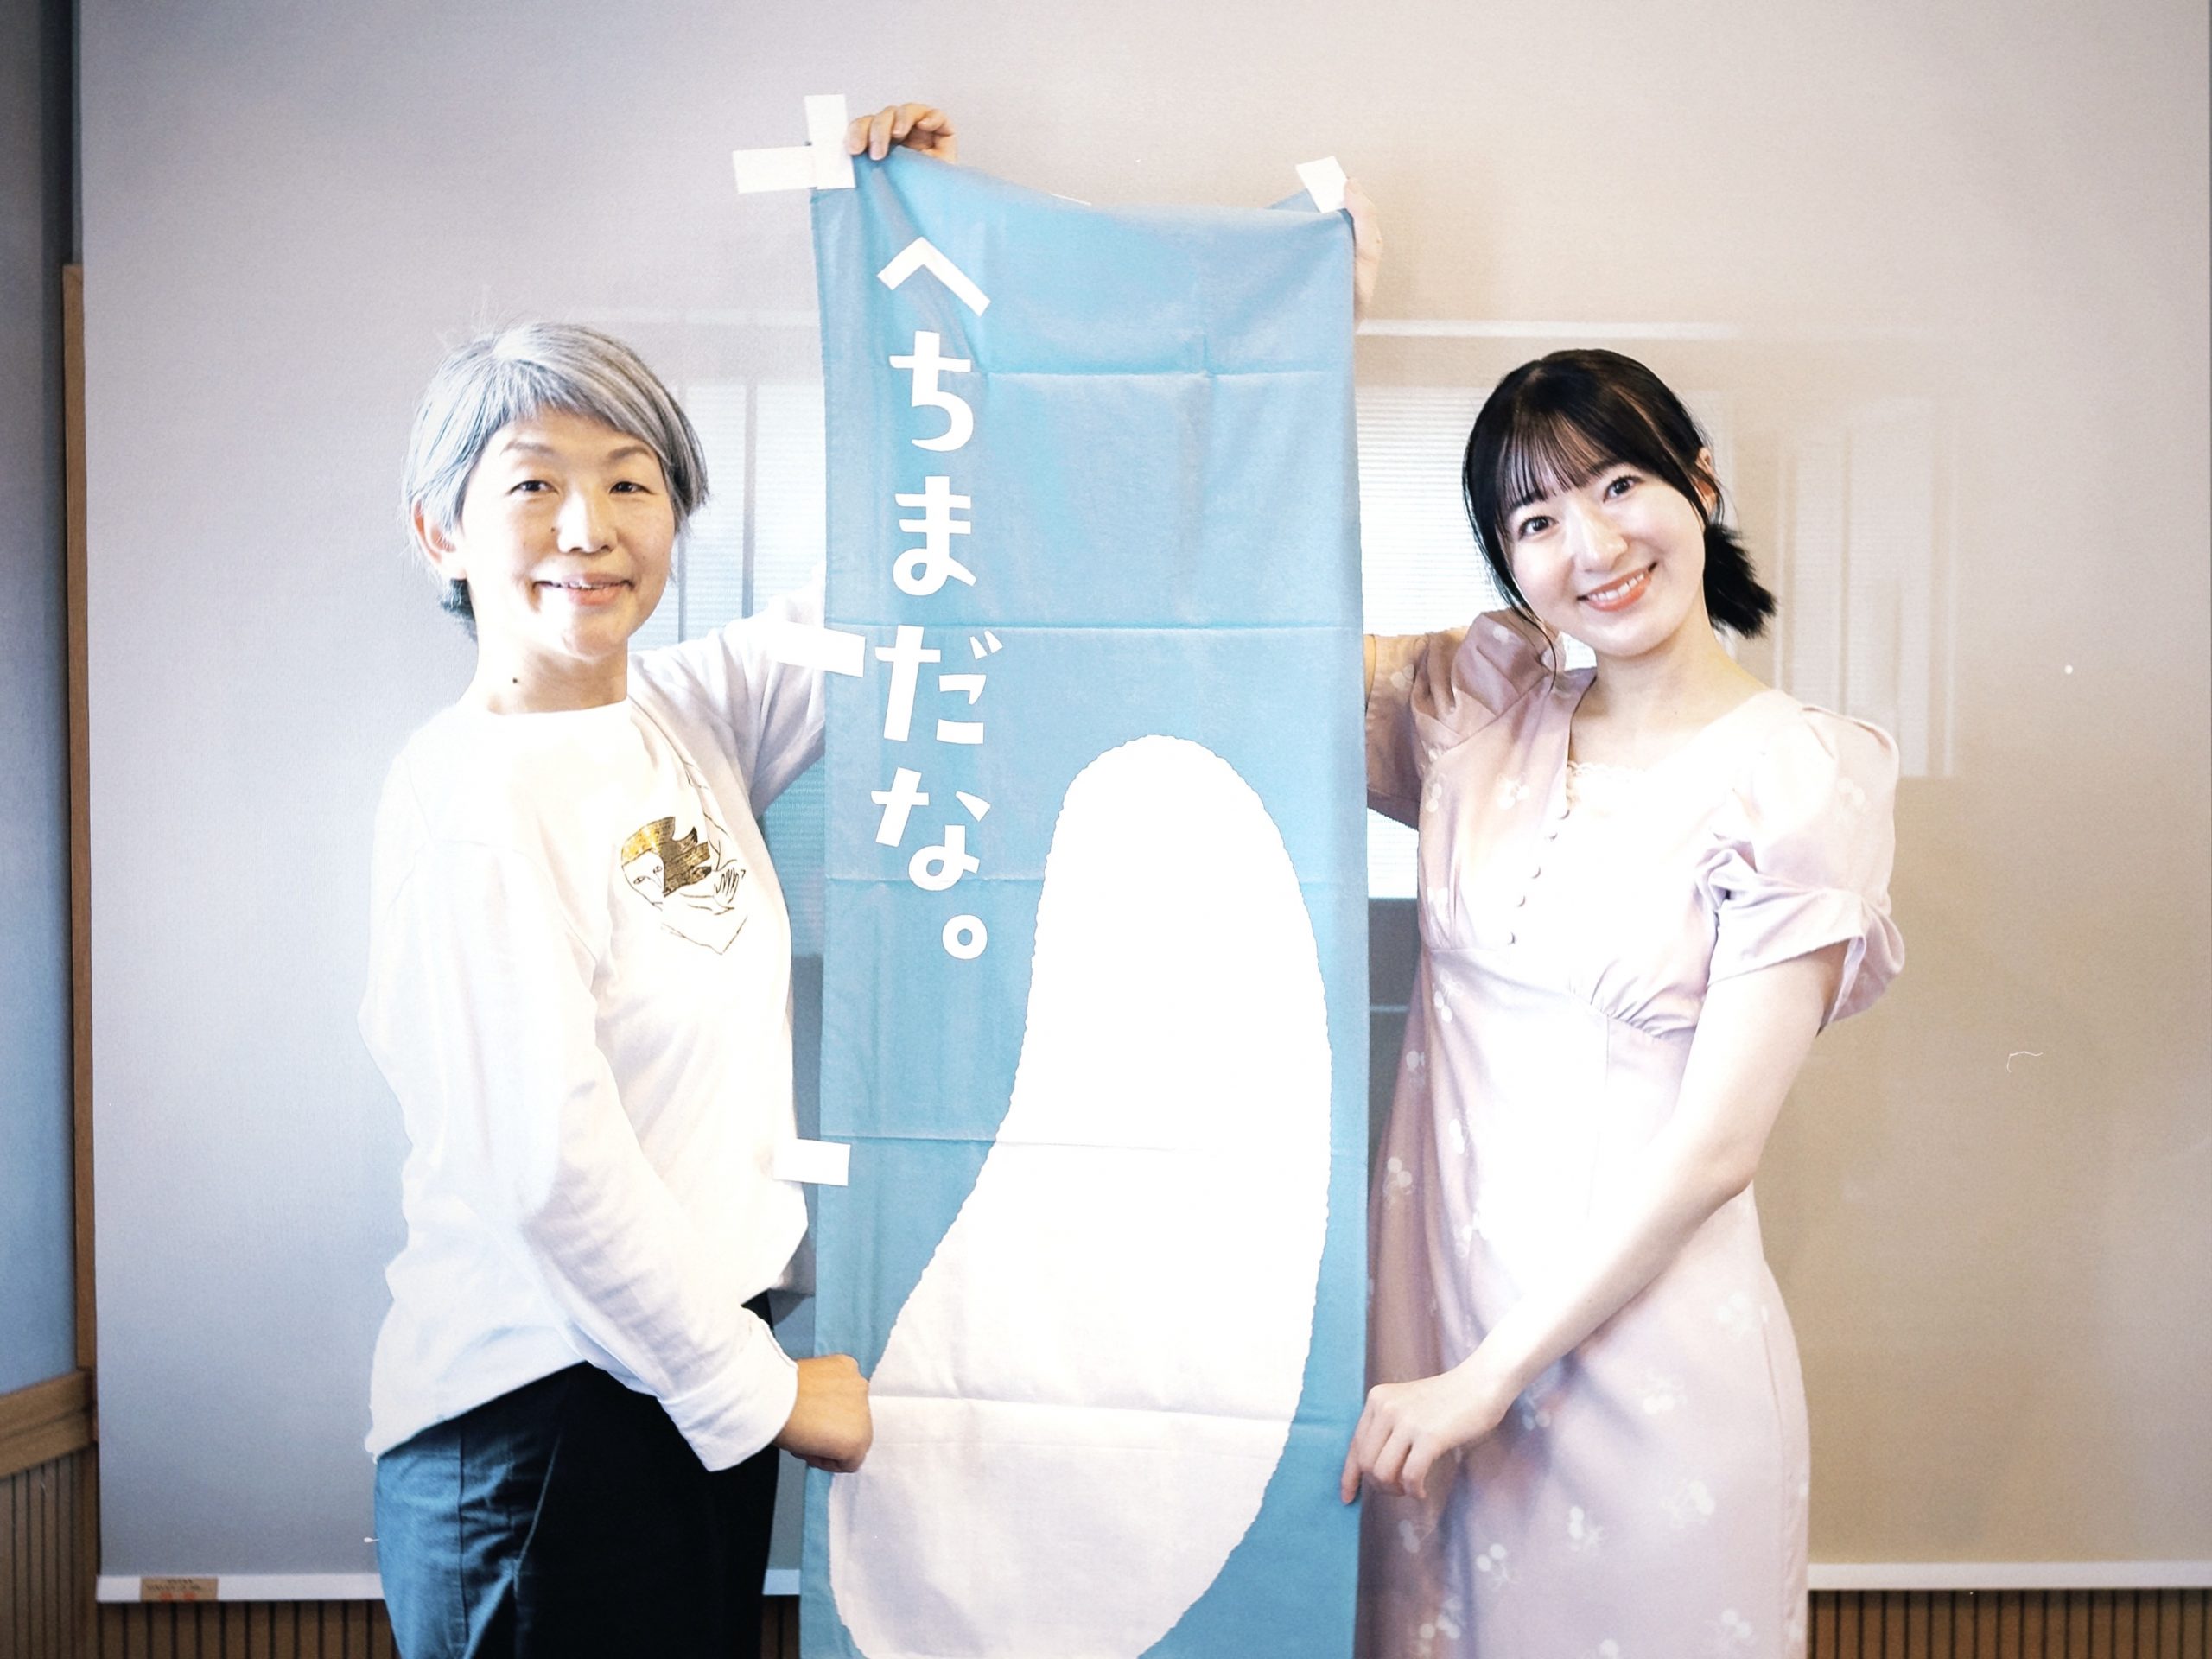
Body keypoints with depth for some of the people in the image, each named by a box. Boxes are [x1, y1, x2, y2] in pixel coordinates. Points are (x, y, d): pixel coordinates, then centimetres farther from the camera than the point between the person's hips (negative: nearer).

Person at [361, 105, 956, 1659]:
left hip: (698, 1365, 7)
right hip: (536, 1413, -7)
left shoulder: (696, 712, 2)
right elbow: (551, 1164, -22)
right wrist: (757, 1386, -12)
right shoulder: (469, 790, -18)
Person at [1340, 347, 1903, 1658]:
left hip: (1648, 1335, -4)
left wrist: (1492, 1374, -13)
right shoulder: (1481, 705, 3)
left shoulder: (1797, 778, -10)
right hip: (1437, 1289, 4)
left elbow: (1715, 1145, -13)